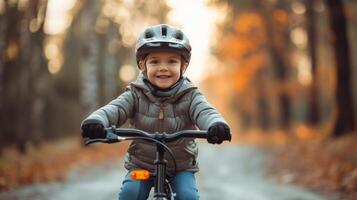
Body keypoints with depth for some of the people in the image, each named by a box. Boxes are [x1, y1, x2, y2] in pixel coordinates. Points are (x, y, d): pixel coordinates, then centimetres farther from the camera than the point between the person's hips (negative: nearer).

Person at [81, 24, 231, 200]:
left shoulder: (189, 96, -10)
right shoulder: (136, 94, -9)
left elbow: (204, 112, -27)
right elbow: (115, 109, -24)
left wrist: (216, 125, -54)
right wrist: (95, 121, -49)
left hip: (181, 167, 0)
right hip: (141, 164, 0)